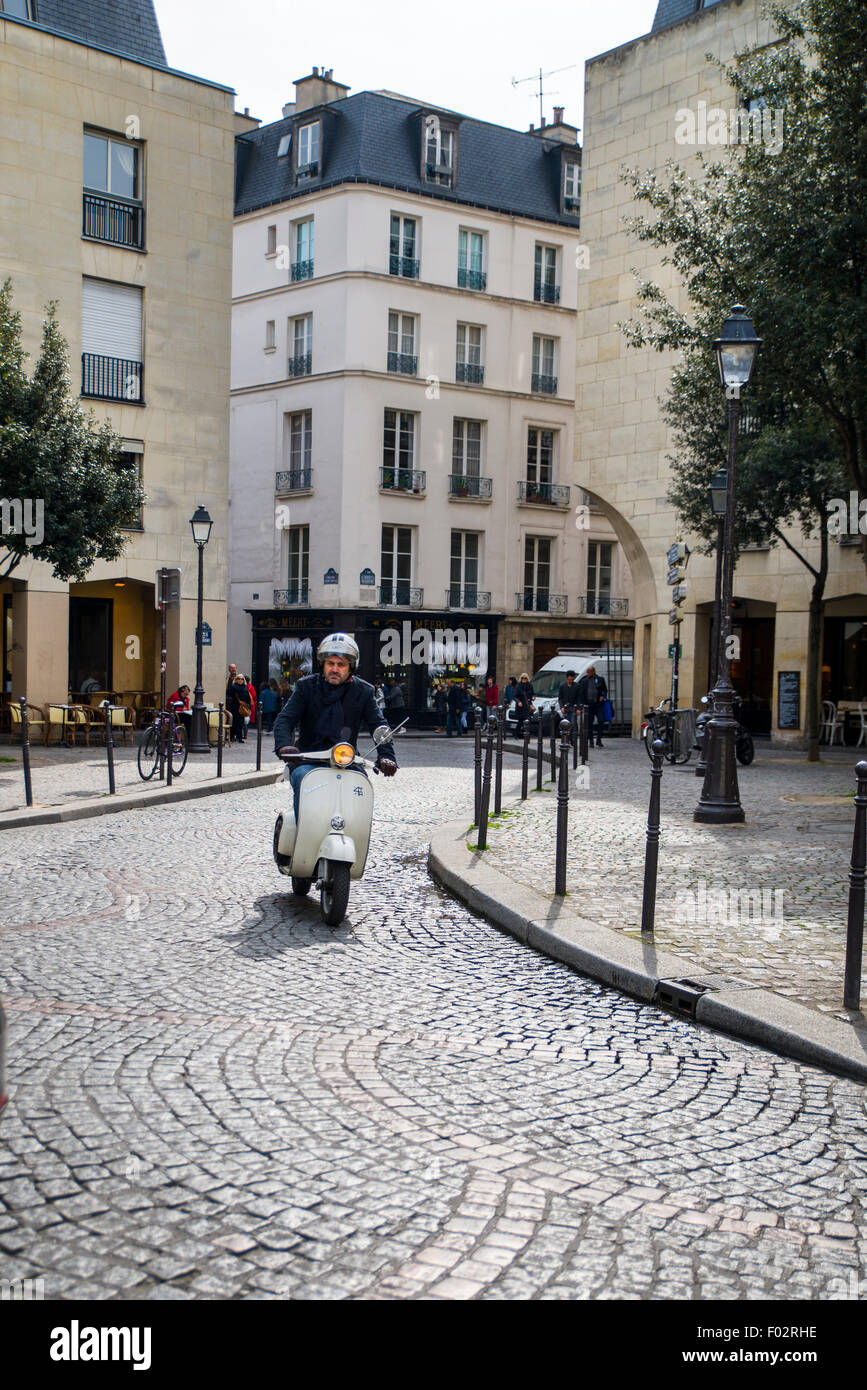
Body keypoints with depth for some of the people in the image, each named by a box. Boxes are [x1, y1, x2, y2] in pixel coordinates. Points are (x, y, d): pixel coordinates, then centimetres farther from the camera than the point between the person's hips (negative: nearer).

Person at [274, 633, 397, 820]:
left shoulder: (363, 691, 9)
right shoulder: (306, 687, 7)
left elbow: (378, 726, 3)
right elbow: (284, 719, -2)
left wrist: (386, 756, -17)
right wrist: (284, 745, -25)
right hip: (307, 761, 0)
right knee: (303, 779, -32)